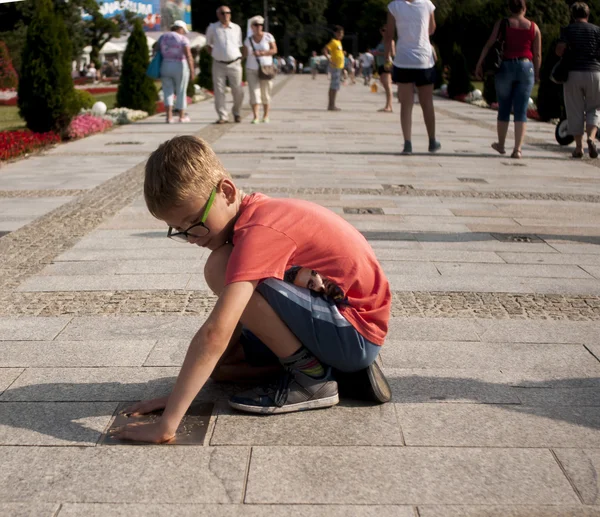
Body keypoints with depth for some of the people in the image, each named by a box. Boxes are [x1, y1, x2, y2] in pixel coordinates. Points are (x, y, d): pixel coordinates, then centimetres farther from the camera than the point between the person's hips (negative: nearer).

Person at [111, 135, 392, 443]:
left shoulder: (258, 232, -25)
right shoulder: (252, 214, 5)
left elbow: (215, 334, -33)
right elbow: (241, 314, 4)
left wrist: (166, 424, -32)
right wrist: (180, 394, -2)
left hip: (356, 333, -10)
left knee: (219, 269, -22)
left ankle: (311, 378, -10)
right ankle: (343, 366, 9)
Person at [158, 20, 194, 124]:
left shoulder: (162, 37, 5)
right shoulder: (183, 39, -8)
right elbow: (188, 55, -16)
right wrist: (192, 70, -13)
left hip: (165, 68, 3)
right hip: (180, 68, -3)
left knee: (168, 92, 8)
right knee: (181, 92, 10)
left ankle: (169, 116, -4)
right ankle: (182, 116, 17)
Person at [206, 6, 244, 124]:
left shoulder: (236, 28, 6)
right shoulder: (212, 28, 2)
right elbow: (209, 44, 17)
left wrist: (239, 59, 10)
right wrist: (214, 55, 8)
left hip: (234, 64, 1)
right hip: (219, 64, -1)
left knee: (238, 91, 0)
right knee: (219, 91, -5)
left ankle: (237, 113, 22)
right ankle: (223, 116, 1)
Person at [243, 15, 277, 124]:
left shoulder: (268, 36, -3)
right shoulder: (248, 39, 5)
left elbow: (274, 50, -9)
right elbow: (245, 53, 14)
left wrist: (262, 53, -18)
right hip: (251, 70, 1)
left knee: (265, 93, 3)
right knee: (254, 92, -9)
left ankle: (266, 115, 17)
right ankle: (255, 117, -14)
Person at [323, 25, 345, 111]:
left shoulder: (339, 42, 16)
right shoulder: (333, 42, -12)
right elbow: (324, 50, -23)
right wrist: (330, 61, -26)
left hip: (339, 67, 10)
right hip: (335, 67, -10)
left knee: (333, 86, 11)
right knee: (335, 86, -10)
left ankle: (331, 105, 15)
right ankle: (332, 105, -9)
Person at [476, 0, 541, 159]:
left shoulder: (502, 24, 0)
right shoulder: (534, 27, 5)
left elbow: (489, 45, -6)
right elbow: (537, 54, 6)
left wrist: (479, 64, 1)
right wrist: (536, 74, 17)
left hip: (506, 67, -1)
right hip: (526, 68, 1)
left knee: (504, 109, 13)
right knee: (521, 111, 1)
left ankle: (501, 145, 25)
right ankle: (517, 149, -7)